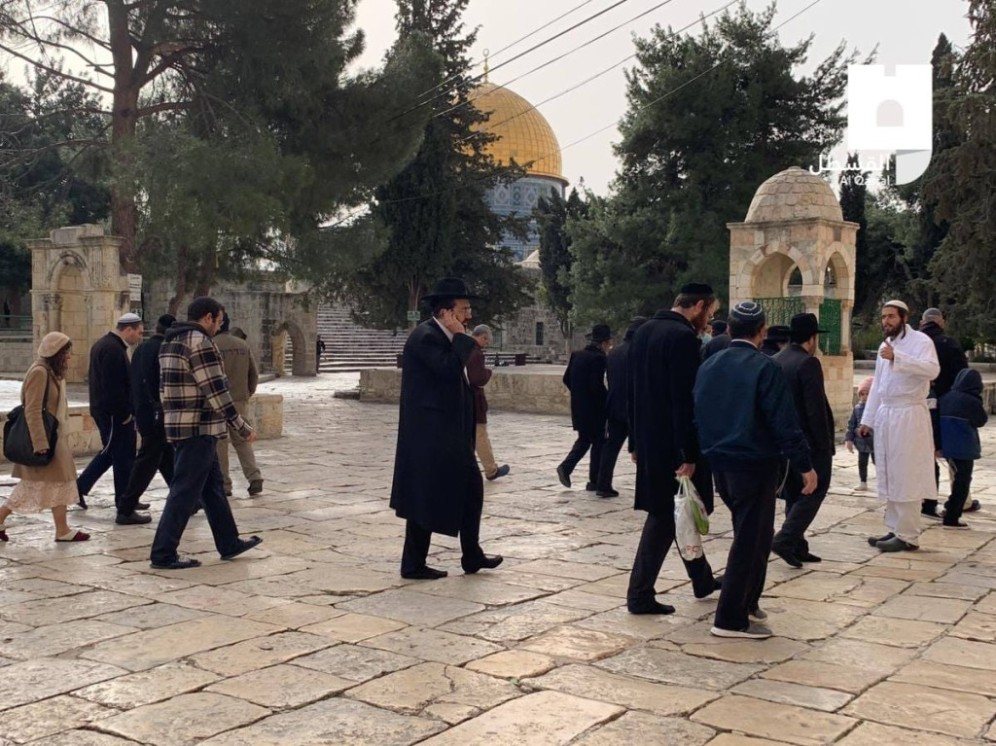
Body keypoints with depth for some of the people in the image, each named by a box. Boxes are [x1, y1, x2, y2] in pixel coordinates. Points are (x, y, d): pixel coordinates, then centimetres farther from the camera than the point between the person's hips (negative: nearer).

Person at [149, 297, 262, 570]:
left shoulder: (170, 342, 15)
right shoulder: (200, 342, -15)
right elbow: (216, 391, -19)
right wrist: (243, 427, -13)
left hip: (178, 426, 10)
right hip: (199, 429, -10)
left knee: (213, 486, 17)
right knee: (185, 493, -4)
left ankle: (229, 544, 26)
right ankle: (163, 554, 1)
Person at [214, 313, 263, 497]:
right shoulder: (243, 345, 6)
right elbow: (254, 375, 9)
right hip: (240, 401, 4)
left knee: (219, 444, 4)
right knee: (242, 441, 13)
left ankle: (224, 485, 7)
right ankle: (255, 477, -2)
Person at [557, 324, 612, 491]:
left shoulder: (576, 355, 6)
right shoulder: (598, 358, -18)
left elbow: (566, 379, 10)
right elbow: (597, 385, -24)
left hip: (578, 407, 7)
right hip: (594, 409, -7)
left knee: (584, 439, 21)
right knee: (598, 442, 6)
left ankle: (566, 466, 4)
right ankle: (594, 482, 11)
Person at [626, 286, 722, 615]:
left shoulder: (643, 331, 10)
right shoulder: (683, 337, -17)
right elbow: (685, 400, -21)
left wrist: (636, 441, 18)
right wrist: (688, 454, -19)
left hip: (649, 439, 9)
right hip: (671, 442, -9)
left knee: (676, 510, 17)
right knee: (665, 516, 3)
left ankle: (701, 578, 28)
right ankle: (640, 594, 12)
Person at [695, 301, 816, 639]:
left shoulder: (707, 366, 7)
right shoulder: (764, 367, -14)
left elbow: (696, 415, 12)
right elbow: (785, 422, -17)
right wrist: (805, 465, -11)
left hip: (720, 463, 7)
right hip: (754, 464, -7)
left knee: (752, 534, 21)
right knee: (750, 540, 0)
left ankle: (747, 601, 30)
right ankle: (731, 619, 2)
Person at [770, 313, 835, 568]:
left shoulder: (774, 361, 8)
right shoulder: (808, 363, -16)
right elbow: (816, 409, -20)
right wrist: (825, 444, -14)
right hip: (809, 442, -8)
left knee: (794, 494, 14)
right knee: (815, 490, 0)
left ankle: (796, 547, 15)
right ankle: (785, 539, -10)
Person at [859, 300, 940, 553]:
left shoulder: (920, 341, -7)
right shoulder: (884, 346, 17)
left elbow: (932, 370, -26)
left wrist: (897, 358, -34)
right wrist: (867, 420, 17)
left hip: (909, 415, -8)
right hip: (885, 414, 8)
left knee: (906, 477, -6)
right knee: (889, 477, 11)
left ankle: (908, 537, -1)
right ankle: (895, 529, 20)